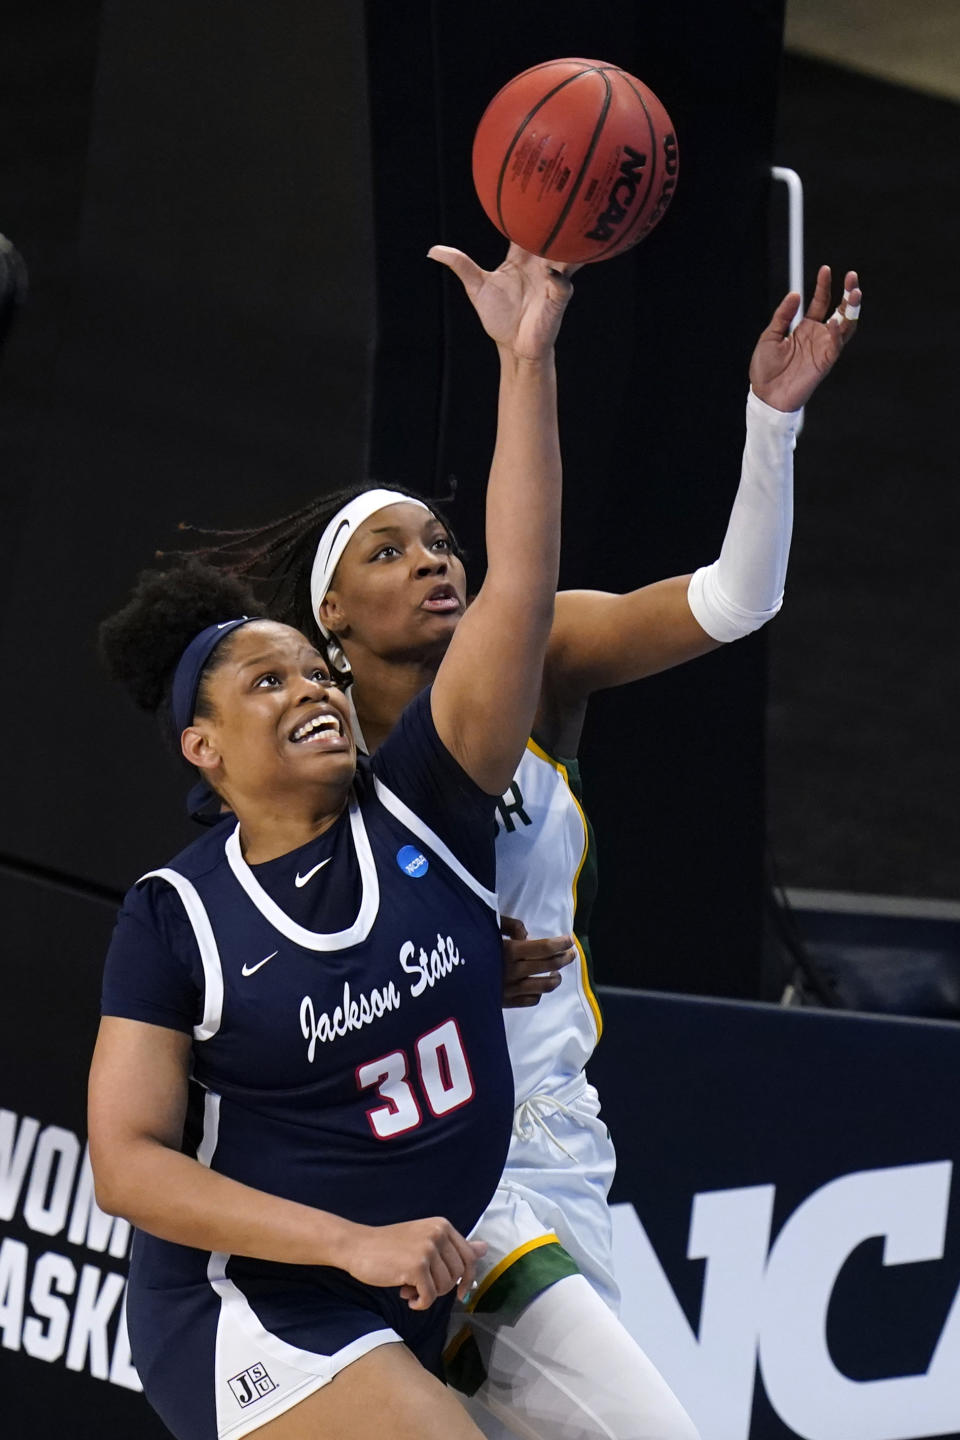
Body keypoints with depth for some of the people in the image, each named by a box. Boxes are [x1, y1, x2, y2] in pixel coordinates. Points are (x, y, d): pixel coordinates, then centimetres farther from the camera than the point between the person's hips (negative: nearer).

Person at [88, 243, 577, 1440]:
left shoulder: (418, 810, -1)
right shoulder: (174, 918, -7)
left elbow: (519, 586, -9)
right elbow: (127, 1162, -12)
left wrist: (527, 362, -17)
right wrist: (355, 1241, -22)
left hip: (411, 1314, 5)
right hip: (249, 1311, -5)